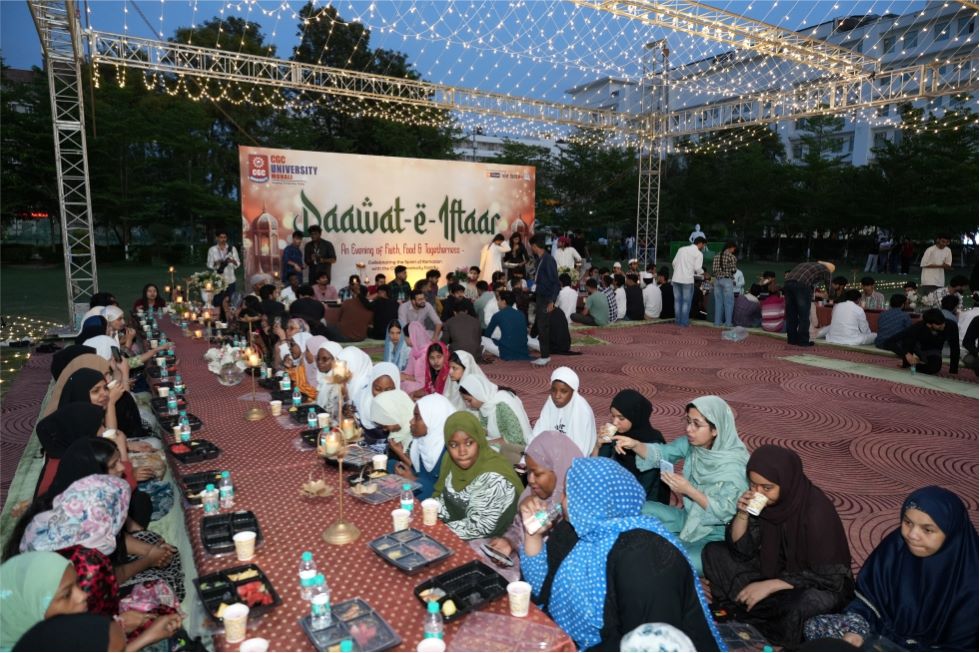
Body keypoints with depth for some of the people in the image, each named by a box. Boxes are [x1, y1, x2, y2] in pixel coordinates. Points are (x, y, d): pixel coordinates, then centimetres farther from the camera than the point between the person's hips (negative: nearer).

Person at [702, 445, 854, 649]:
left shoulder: (817, 511, -28)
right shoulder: (761, 499, -13)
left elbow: (825, 577, -25)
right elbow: (740, 550, -7)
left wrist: (768, 586, -28)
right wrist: (743, 514, -24)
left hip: (824, 586, -5)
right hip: (777, 570, 6)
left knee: (801, 604, -39)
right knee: (714, 552, -5)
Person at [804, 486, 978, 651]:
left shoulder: (970, 580, -21)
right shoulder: (895, 546, -11)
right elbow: (867, 597, 0)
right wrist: (855, 632, -16)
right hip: (885, 628, 5)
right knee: (814, 627, -12)